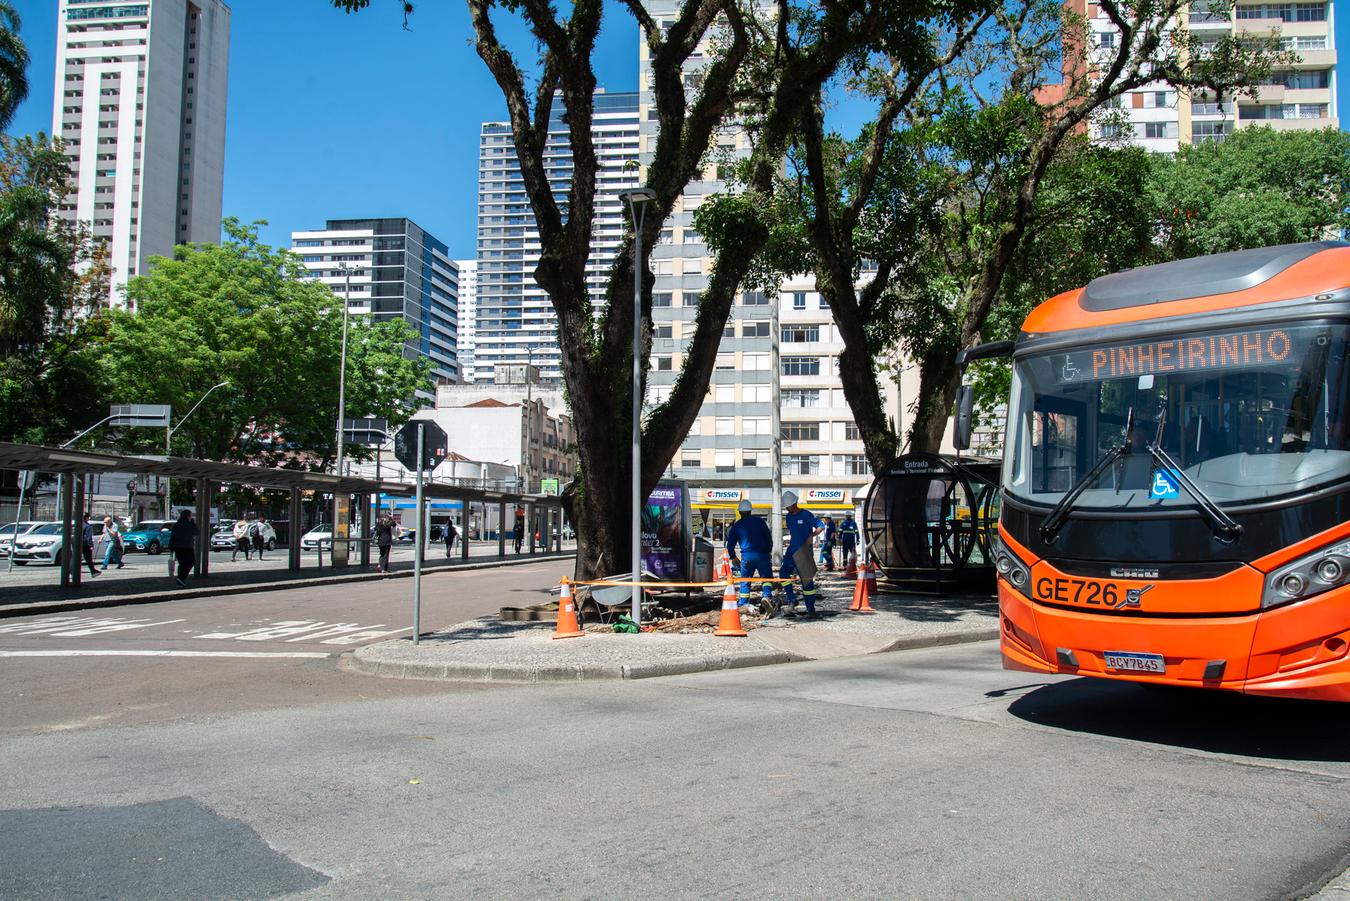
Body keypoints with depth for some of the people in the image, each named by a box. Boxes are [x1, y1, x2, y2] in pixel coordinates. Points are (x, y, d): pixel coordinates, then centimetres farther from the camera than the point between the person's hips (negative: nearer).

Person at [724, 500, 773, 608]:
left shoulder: (736, 526, 10)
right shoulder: (759, 521, 8)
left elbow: (730, 544, 12)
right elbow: (769, 537, 8)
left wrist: (733, 557, 24)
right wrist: (769, 551, 19)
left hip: (746, 556, 1)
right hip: (762, 554, 0)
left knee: (745, 580, 11)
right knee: (766, 577, 8)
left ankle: (744, 604, 8)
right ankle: (766, 595, -17)